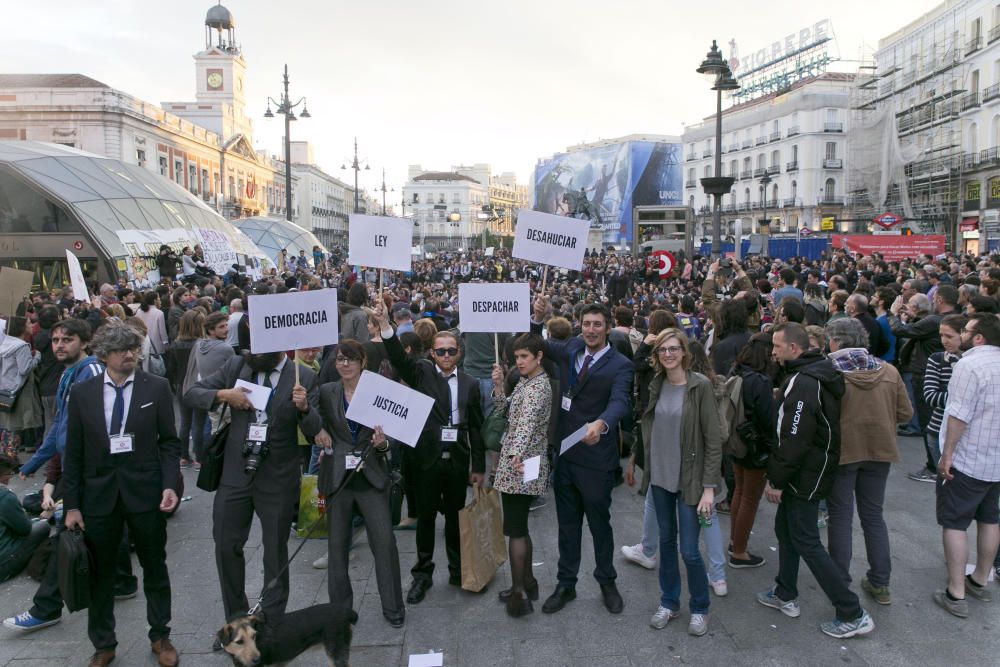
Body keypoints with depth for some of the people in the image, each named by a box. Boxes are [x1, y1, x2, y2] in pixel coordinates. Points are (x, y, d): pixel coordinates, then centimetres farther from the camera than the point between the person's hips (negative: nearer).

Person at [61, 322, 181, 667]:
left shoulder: (157, 387, -4)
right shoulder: (81, 393, -1)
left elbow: (169, 442, -1)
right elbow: (74, 453, 2)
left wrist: (170, 484, -13)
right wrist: (71, 504, 0)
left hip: (145, 493, -1)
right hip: (98, 495, 1)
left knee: (155, 568, 12)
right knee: (100, 573, 13)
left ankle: (160, 637, 30)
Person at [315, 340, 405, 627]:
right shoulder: (326, 392, 2)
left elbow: (388, 436, 4)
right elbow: (317, 426, 7)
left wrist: (383, 444, -17)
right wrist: (319, 432, -14)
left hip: (371, 477, -1)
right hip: (337, 477, 1)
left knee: (385, 541, -4)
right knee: (337, 545, 9)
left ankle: (393, 607, 11)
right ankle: (340, 609, 25)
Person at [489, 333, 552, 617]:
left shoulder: (539, 386, -15)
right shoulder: (525, 382, 14)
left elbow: (528, 421, -32)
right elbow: (506, 412, 13)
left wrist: (517, 452, -45)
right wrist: (499, 386, -1)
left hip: (521, 466, -9)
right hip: (517, 465, 9)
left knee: (515, 529, -4)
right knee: (519, 527, 17)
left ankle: (519, 593, 3)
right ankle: (528, 583, 29)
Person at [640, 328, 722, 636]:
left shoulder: (700, 385, -13)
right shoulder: (656, 385, 2)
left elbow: (714, 439, -13)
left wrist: (709, 486, -15)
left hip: (689, 479, -4)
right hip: (659, 475, 5)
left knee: (689, 550, -1)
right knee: (666, 540, 15)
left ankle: (699, 608, 22)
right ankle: (669, 601, 32)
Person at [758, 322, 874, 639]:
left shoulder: (802, 382, -24)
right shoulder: (817, 373, 9)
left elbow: (794, 441, -27)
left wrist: (776, 479, -18)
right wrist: (779, 475, 18)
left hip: (805, 476, -10)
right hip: (809, 472, 10)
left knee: (806, 542, -1)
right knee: (785, 528, 20)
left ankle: (853, 615, 6)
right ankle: (785, 595, 33)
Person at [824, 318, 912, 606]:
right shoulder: (889, 371, -4)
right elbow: (905, 414, 0)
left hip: (840, 451, -3)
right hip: (879, 451, 3)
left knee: (840, 518, 10)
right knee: (874, 516, 17)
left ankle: (840, 583, 16)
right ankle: (880, 584, 24)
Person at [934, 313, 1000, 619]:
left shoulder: (970, 364, -19)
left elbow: (959, 415, -23)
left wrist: (947, 455, -16)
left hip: (967, 461, -8)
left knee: (954, 523, 0)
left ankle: (956, 594, 3)